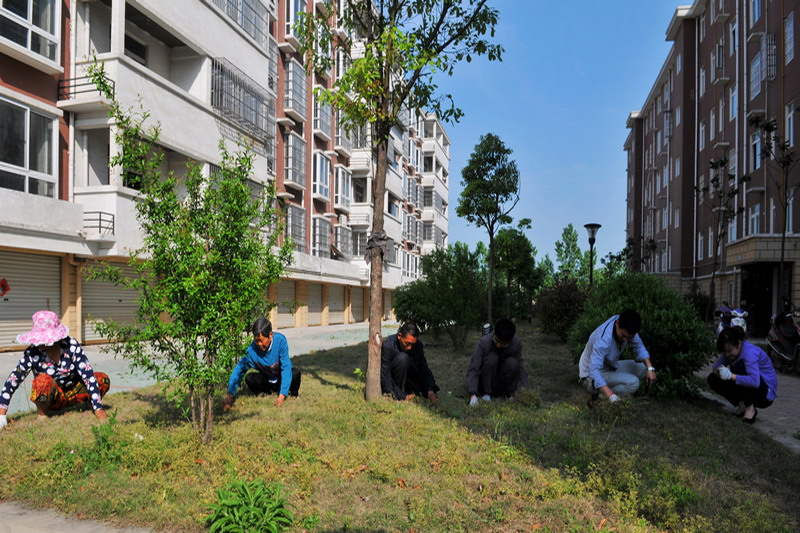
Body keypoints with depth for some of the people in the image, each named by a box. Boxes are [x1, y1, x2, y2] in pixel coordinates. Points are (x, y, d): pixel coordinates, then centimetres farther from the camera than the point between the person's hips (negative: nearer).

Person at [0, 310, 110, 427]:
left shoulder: (72, 346, -21)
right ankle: (41, 414, -9)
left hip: (72, 392, 1)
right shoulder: (32, 353, -20)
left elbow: (89, 376, -26)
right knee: (43, 380, -34)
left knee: (103, 379, -24)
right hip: (51, 397, -1)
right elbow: (13, 380, -18)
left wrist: (99, 411, -31)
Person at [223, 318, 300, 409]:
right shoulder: (252, 350, -25)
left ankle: (293, 393, 0)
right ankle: (267, 393, 3)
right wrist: (230, 394, -36)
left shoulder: (280, 340, -28)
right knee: (249, 378, -27)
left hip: (282, 377, -2)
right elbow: (239, 369, -23)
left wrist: (282, 395, -34)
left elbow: (286, 367, -28)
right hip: (266, 380, 2)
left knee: (295, 373, -33)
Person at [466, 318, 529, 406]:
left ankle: (509, 393, -7)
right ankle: (486, 392, -16)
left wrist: (523, 388, -25)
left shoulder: (517, 343, -16)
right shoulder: (484, 342, -25)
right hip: (485, 381, -2)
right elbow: (473, 369, -28)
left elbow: (519, 367, -10)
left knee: (512, 362, -28)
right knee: (492, 358, -30)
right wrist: (473, 394, -40)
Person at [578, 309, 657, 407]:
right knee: (633, 382, -24)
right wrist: (612, 397, -53)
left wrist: (650, 368, -14)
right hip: (591, 377, -9)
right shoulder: (603, 340, -37)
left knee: (643, 368, 1)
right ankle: (598, 398, -11)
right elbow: (594, 371, -44)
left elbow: (639, 346, 1)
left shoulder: (626, 327, -15)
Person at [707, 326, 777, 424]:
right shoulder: (730, 350, -5)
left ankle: (750, 409, -18)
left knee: (740, 365, -33)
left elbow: (755, 381, -41)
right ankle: (742, 405, 2)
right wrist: (717, 370, -26)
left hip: (767, 393, -7)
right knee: (713, 379, -7)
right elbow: (716, 364, -3)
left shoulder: (749, 352, -28)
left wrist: (731, 376, -45)